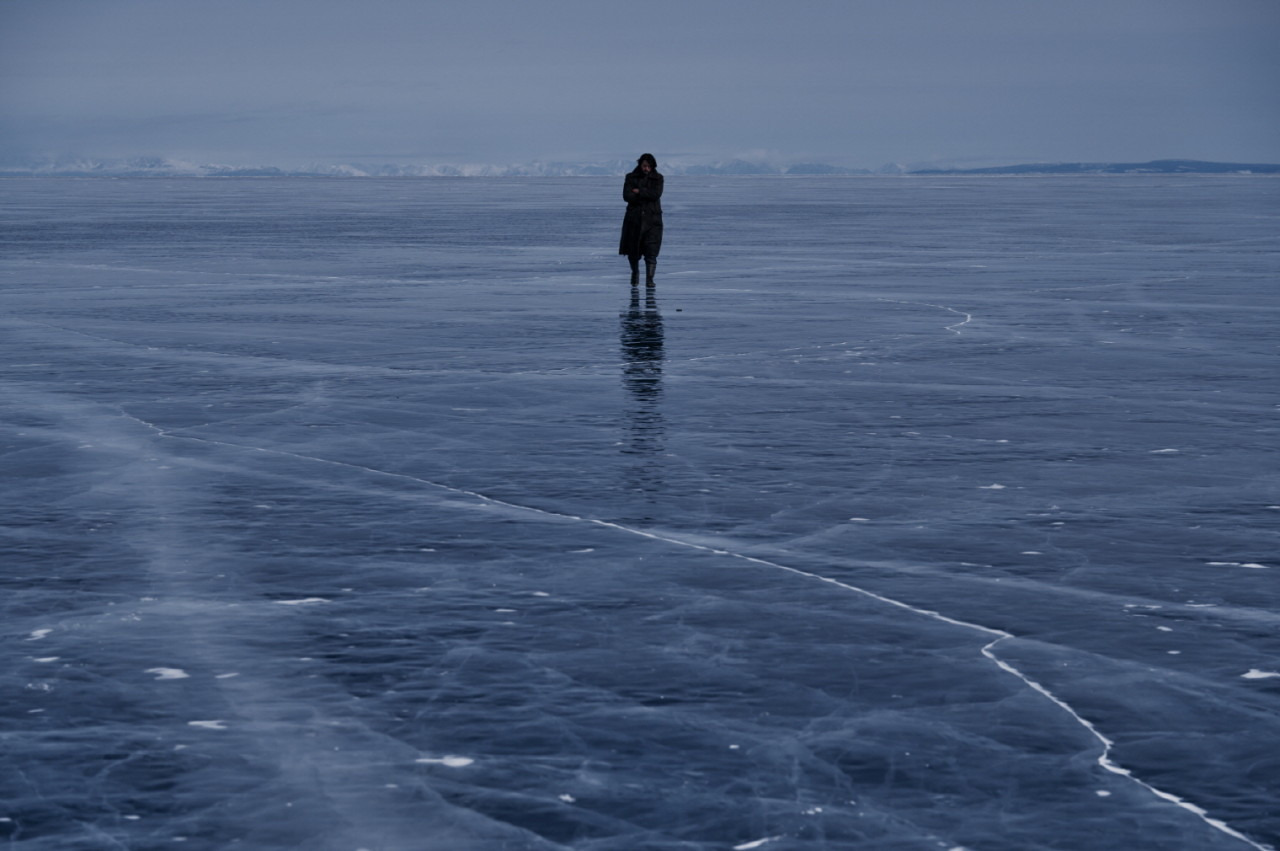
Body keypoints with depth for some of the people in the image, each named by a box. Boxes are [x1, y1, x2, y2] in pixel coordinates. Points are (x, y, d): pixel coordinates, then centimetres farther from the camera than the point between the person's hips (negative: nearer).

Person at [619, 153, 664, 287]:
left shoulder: (658, 178, 4)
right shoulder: (631, 178, 4)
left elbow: (657, 194, -12)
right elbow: (627, 196, -10)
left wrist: (639, 192, -9)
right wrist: (647, 196, -11)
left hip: (652, 218, -1)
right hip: (634, 218, 1)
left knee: (651, 251, -11)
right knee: (633, 251, 8)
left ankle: (649, 279, -9)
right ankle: (635, 273, 33)